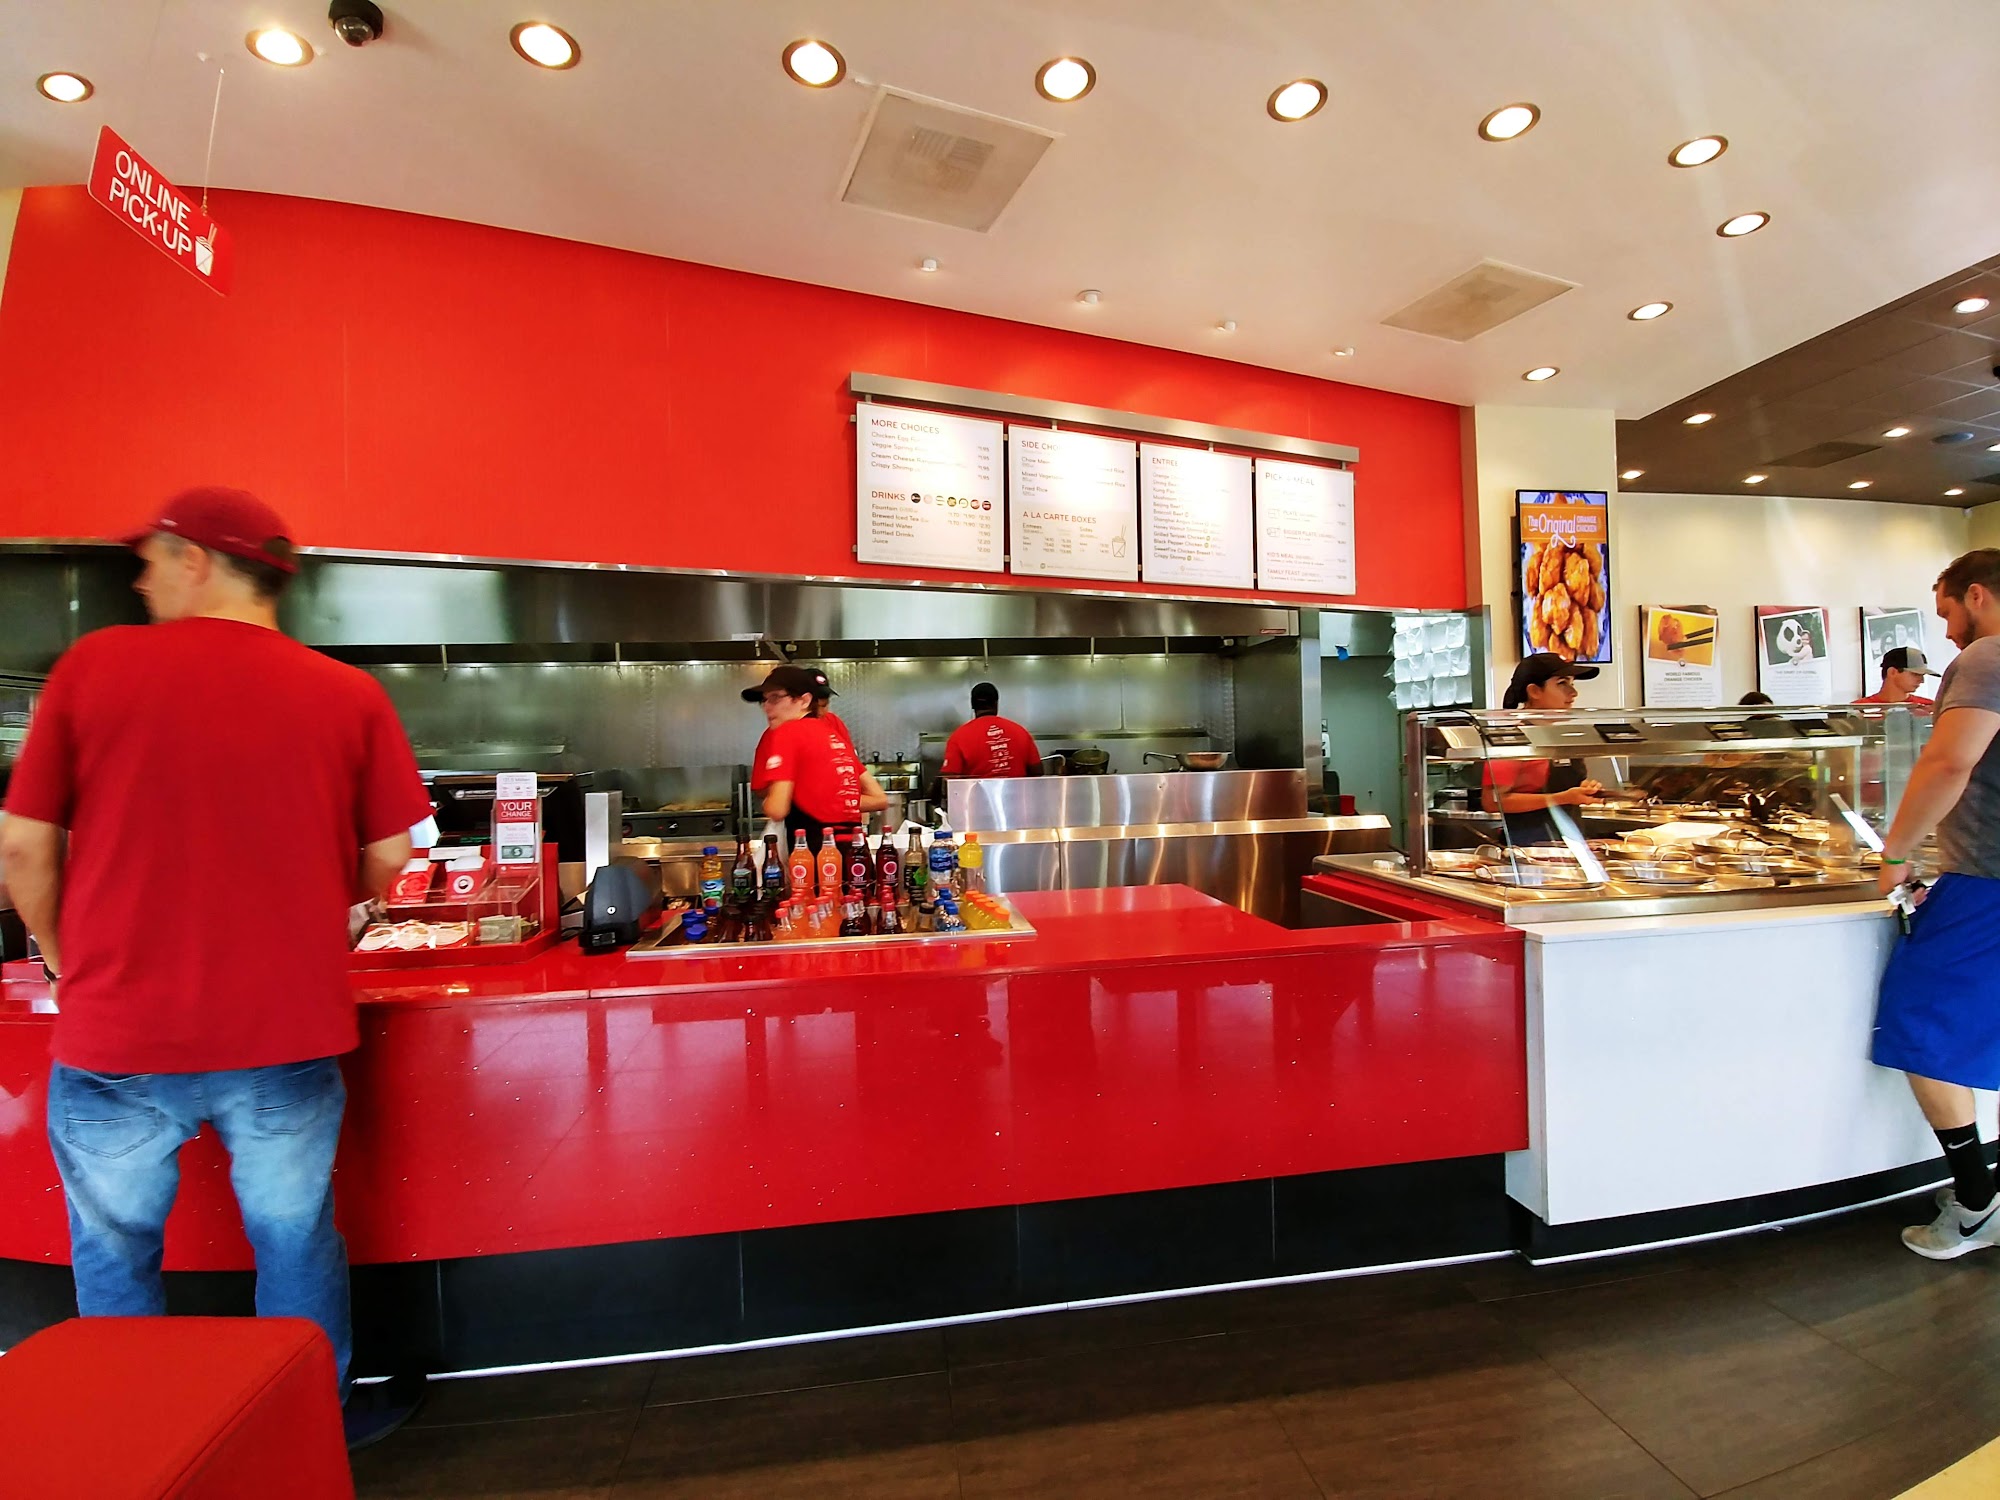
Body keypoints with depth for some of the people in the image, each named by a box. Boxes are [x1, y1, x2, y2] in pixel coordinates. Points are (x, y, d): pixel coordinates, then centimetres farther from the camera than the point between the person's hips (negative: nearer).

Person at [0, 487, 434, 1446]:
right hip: (287, 1037, 1)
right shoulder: (350, 695, -5)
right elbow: (386, 859, -1)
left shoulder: (94, 664, -5)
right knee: (297, 1251, 18)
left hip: (114, 1039, 0)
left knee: (115, 1261, 22)